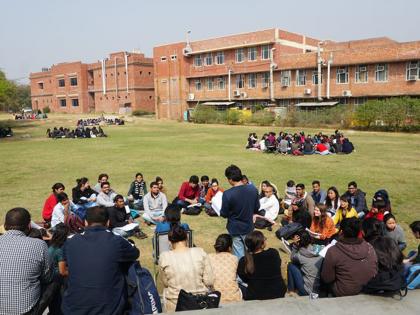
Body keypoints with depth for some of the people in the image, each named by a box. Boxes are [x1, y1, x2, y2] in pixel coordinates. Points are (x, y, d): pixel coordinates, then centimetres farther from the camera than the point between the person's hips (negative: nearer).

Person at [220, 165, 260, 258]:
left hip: (235, 229, -4)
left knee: (239, 256, 12)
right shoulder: (253, 189, -11)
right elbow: (256, 208, 1)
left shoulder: (227, 194, -24)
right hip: (249, 227, 4)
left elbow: (224, 214, -13)